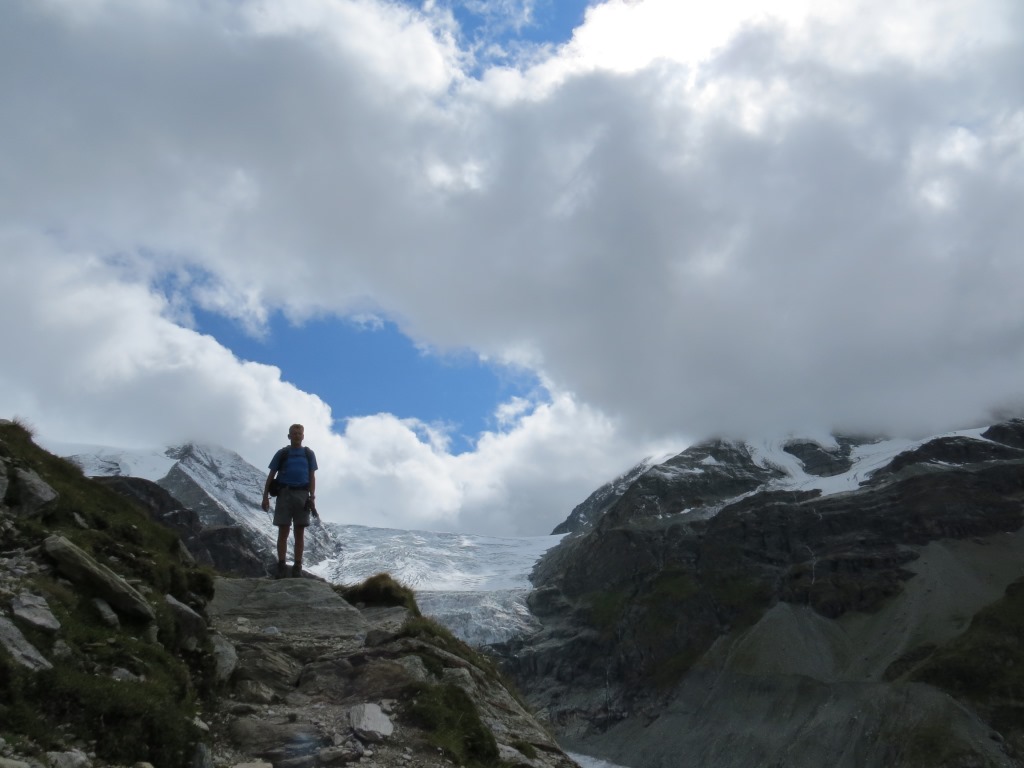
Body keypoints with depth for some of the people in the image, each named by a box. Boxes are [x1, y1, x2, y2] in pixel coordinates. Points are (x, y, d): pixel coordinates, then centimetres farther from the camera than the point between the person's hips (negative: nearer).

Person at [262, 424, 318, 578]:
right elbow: (271, 476, 7)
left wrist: (312, 498, -1)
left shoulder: (309, 454, 10)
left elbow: (312, 477, 9)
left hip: (302, 495, 1)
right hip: (284, 494, -1)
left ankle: (297, 567, 5)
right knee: (283, 531, -2)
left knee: (300, 532, 2)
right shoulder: (282, 454, 6)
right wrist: (265, 496, -1)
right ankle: (281, 567, -2)